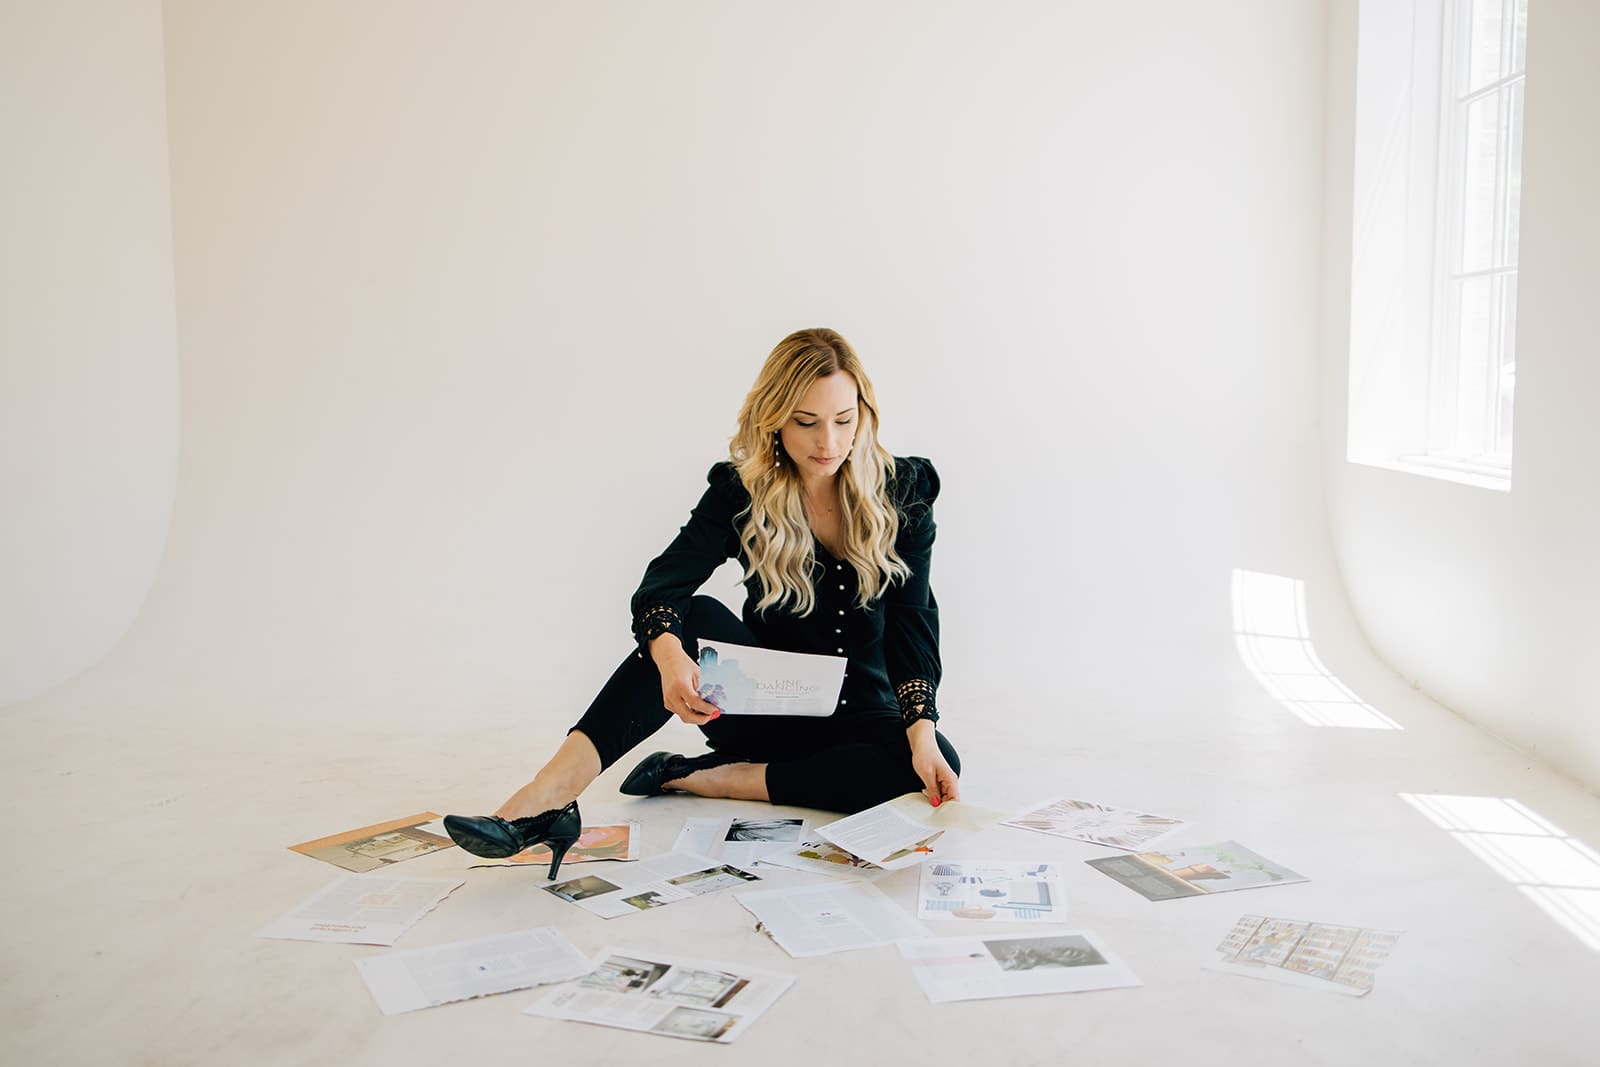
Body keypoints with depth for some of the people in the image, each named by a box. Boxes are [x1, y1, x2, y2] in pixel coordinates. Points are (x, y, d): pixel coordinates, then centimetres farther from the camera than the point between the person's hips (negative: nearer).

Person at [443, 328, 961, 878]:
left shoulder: (904, 491, -6)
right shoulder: (741, 490, -7)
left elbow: (913, 624, -13)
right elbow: (659, 590, -22)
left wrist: (921, 729, -30)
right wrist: (669, 655, -45)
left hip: (859, 715, 1)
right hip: (767, 705, 0)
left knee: (937, 766, -32)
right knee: (698, 618, -30)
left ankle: (699, 778, -28)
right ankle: (548, 797, -40)